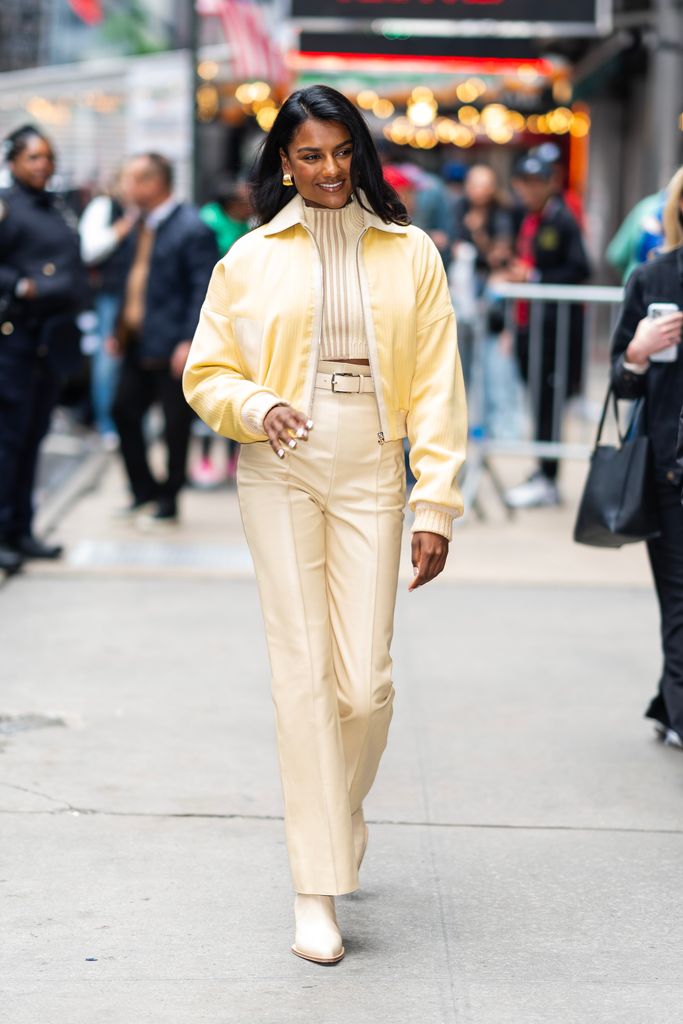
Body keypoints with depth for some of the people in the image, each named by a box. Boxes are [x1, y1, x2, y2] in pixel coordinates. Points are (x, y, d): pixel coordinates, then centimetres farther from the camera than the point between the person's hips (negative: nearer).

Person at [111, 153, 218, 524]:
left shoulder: (191, 229, -15)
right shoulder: (141, 226, 11)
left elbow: (204, 289, -18)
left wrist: (190, 342, -22)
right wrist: (121, 328, 13)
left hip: (171, 348, -9)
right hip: (138, 344, 9)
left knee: (176, 425, 3)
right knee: (124, 412, 13)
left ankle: (168, 500, 14)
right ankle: (145, 490, 26)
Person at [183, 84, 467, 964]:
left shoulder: (411, 254, 6)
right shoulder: (250, 258, 6)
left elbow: (436, 386, 3)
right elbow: (206, 374, 9)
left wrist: (436, 505, -3)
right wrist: (258, 406, -14)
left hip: (371, 474, 1)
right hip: (279, 473, 0)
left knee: (366, 682, -4)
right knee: (302, 675, -4)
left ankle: (342, 808, 31)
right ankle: (316, 892, 3)